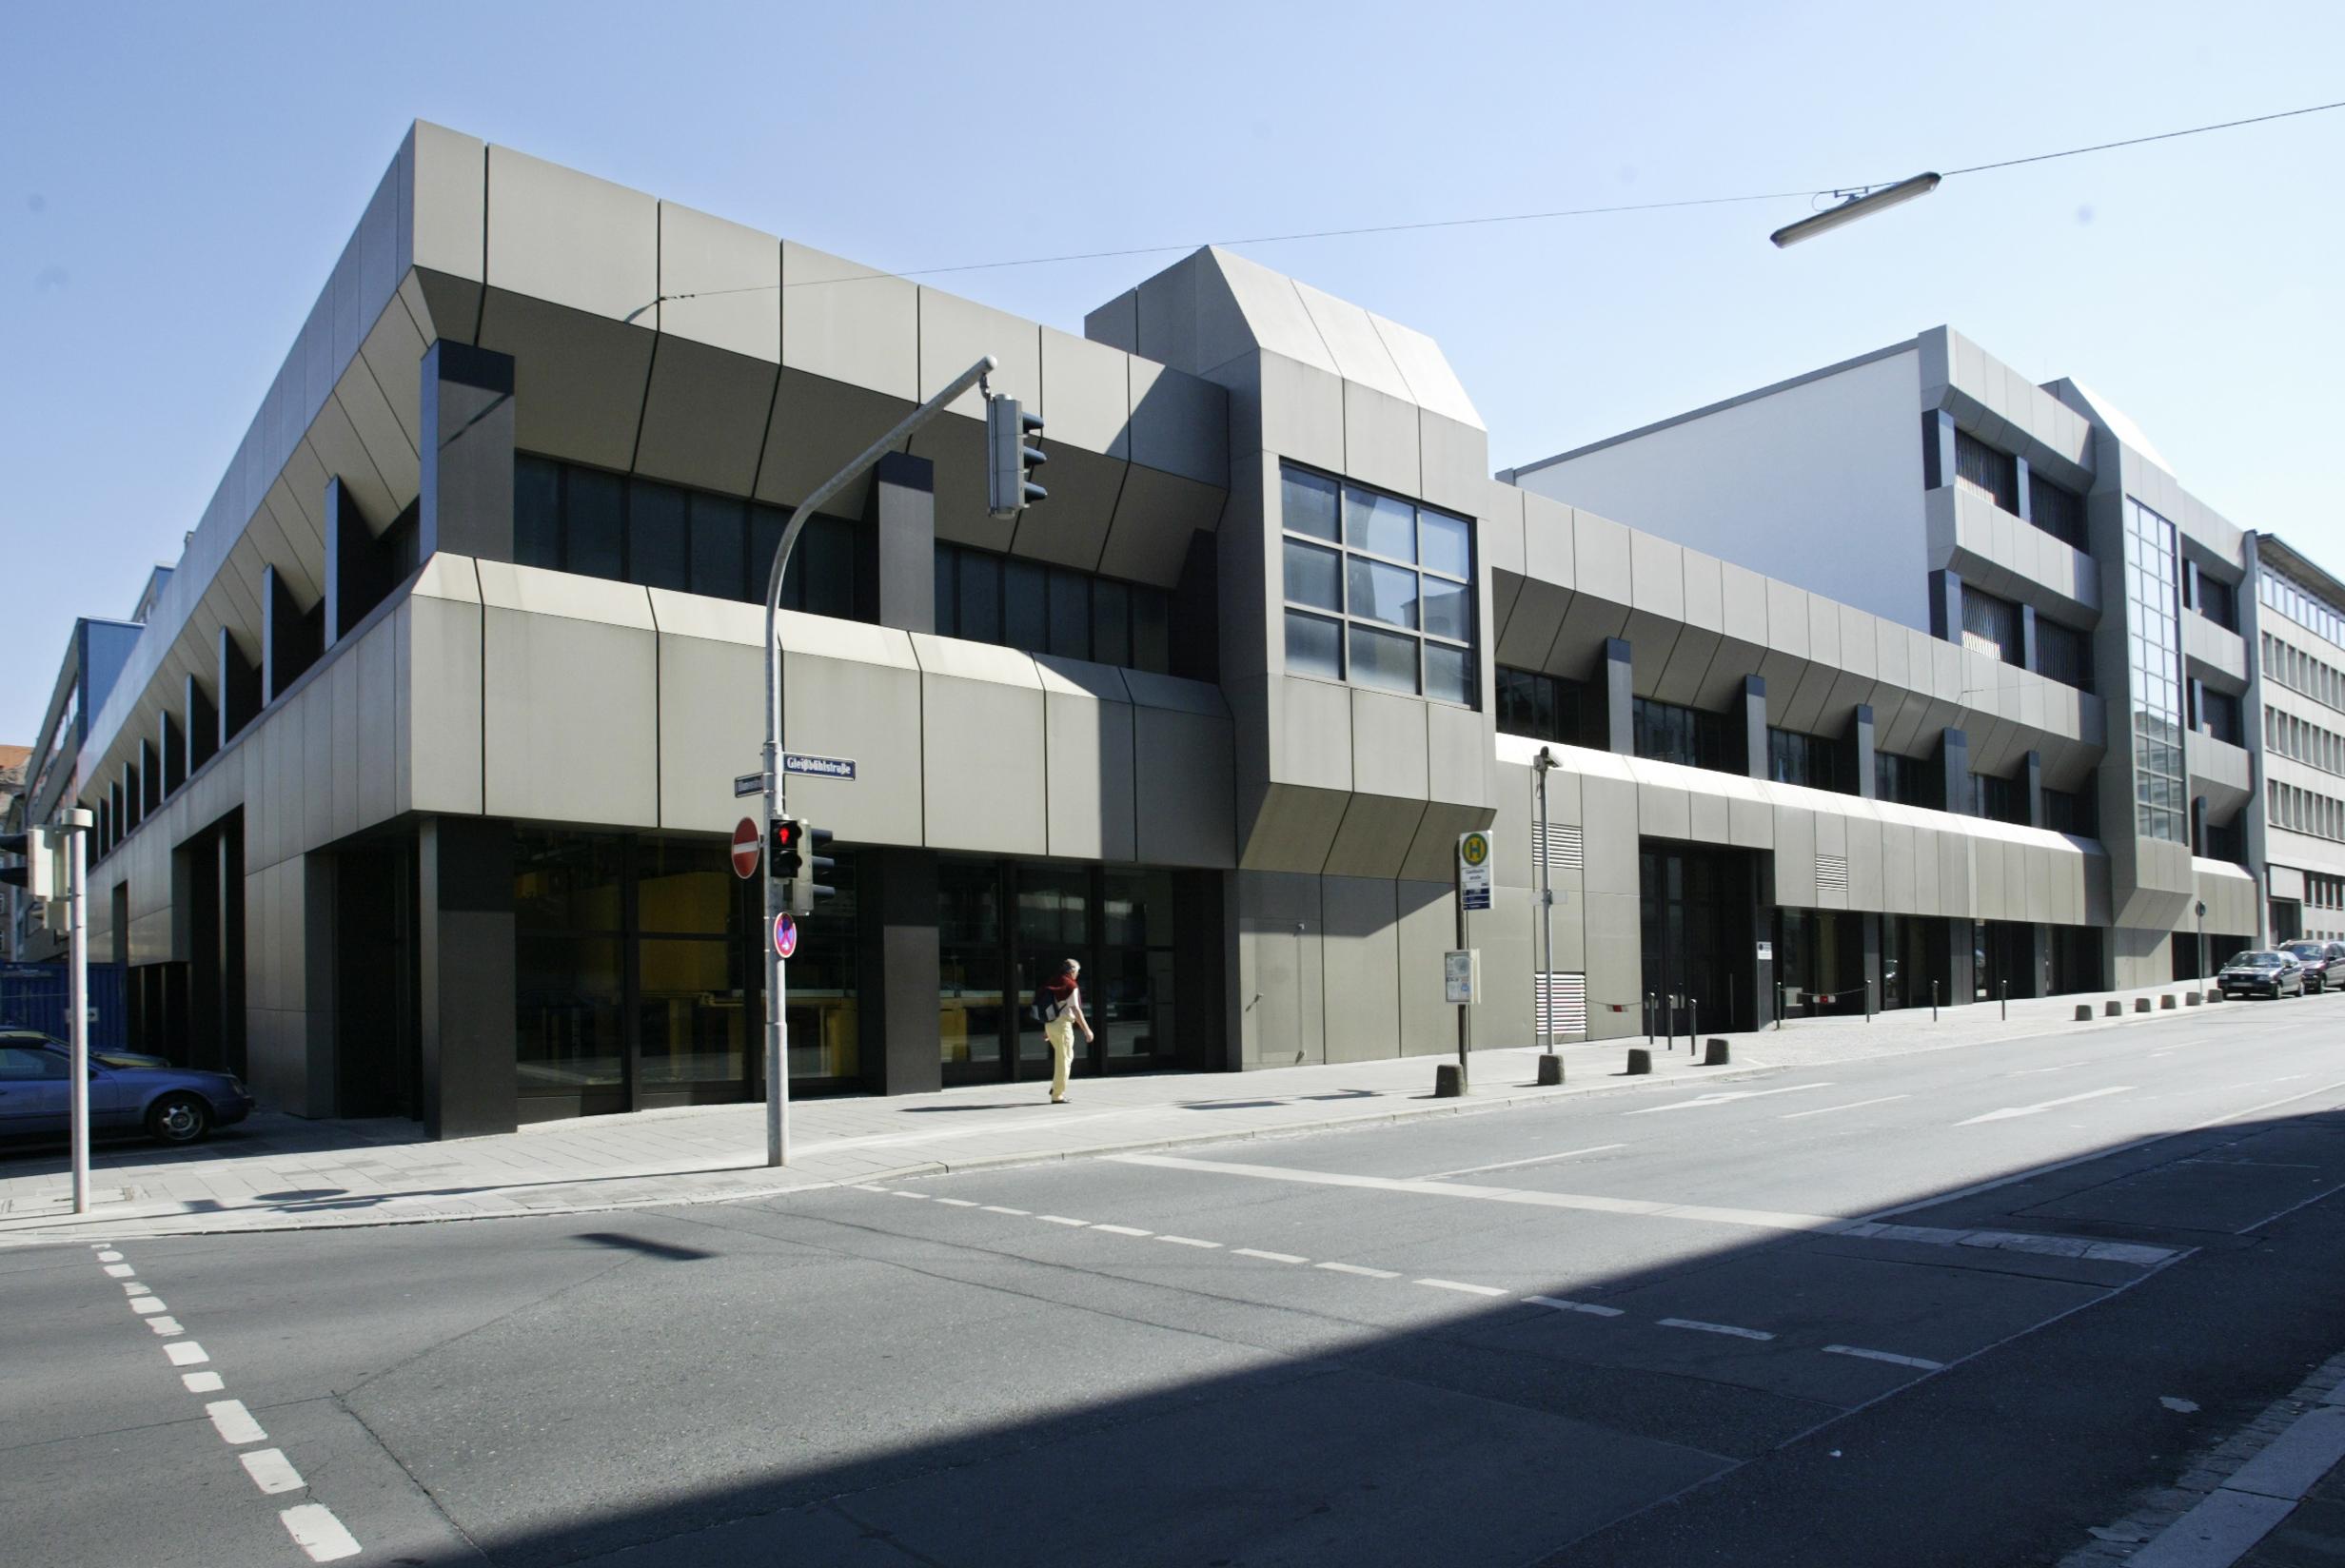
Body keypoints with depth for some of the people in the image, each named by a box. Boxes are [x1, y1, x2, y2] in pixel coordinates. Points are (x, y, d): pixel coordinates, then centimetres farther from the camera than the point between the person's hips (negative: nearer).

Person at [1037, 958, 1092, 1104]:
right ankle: (1057, 1095, 1)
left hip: (1049, 1024, 8)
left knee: (1067, 1056, 22)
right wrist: (1087, 1030, -16)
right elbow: (1075, 1009, -17)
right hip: (1062, 1025, -8)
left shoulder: (1052, 984, 12)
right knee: (1064, 1059, 0)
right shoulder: (1071, 986, -11)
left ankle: (1056, 1087, 17)